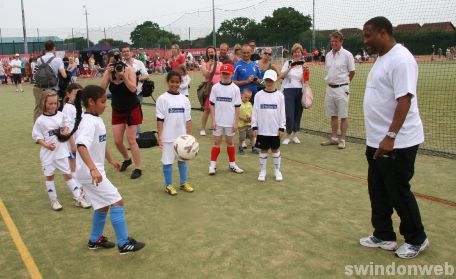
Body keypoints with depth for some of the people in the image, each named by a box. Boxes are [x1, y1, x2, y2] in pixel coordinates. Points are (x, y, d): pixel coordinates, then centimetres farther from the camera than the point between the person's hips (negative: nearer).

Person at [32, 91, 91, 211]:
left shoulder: (61, 115, -1)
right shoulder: (40, 120, -10)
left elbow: (66, 125, 17)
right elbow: (37, 136, -7)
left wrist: (66, 131, -4)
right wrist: (46, 145, -22)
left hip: (61, 151, 2)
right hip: (48, 153, -2)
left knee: (68, 175, 6)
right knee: (49, 176, 10)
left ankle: (78, 198, 10)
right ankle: (53, 200, 23)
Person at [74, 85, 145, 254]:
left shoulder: (97, 120, 9)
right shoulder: (89, 122, -21)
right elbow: (81, 146, -37)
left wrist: (110, 160, 34)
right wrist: (93, 169, -48)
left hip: (95, 172, 10)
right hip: (91, 173, -10)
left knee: (103, 206, 19)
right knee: (117, 202, -8)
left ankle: (95, 240, 33)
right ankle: (124, 243, -3)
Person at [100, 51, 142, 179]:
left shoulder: (129, 70, -15)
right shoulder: (108, 72, -6)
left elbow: (133, 89, -24)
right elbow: (102, 88, -18)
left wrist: (123, 76, -33)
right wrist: (107, 73, -26)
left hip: (132, 109, -4)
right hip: (117, 111, 4)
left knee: (131, 140, -5)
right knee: (117, 141, 6)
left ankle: (138, 168, 5)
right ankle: (127, 159, 35)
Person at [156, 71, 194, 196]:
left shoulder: (184, 99, 4)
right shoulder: (162, 99, -7)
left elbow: (188, 119, 7)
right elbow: (160, 119, -8)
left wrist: (190, 135, 6)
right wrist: (159, 136, -12)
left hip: (182, 135, 4)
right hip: (168, 136, -4)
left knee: (183, 159, 15)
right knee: (168, 160, 5)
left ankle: (184, 183, 29)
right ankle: (168, 185, 18)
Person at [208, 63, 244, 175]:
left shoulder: (235, 88, -3)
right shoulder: (215, 87, -1)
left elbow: (237, 107, -2)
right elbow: (212, 105, 1)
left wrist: (236, 122, -5)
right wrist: (213, 120, -4)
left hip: (230, 122, 0)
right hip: (218, 121, 0)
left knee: (230, 142, 12)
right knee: (217, 142, 6)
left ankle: (232, 164, 23)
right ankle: (212, 165, 14)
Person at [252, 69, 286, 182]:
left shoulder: (279, 95, -2)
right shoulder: (259, 95, -1)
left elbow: (282, 113, 1)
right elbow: (255, 112, 1)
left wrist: (282, 128, -2)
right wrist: (254, 127, -2)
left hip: (275, 129, 0)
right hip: (262, 129, 0)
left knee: (275, 150, 10)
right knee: (263, 150, 9)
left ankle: (277, 171, 24)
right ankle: (262, 171, 21)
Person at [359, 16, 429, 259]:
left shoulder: (400, 59, -17)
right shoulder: (382, 58, 14)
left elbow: (404, 100, -24)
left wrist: (390, 137, -28)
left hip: (397, 143, -10)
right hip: (377, 141, 10)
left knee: (398, 192, 2)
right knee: (378, 191, 15)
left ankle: (416, 240, 22)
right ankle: (384, 236, 29)